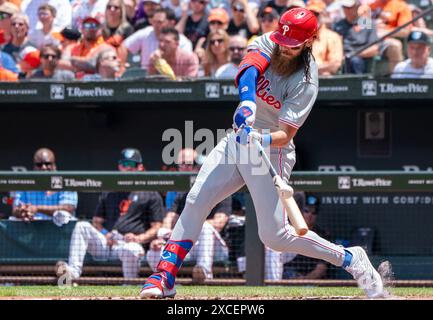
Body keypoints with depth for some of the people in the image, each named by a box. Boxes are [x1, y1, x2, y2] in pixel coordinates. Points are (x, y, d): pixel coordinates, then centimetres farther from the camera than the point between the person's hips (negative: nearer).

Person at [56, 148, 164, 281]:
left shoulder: (151, 195, 13)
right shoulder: (109, 193, 28)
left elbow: (156, 228, 6)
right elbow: (96, 221, 26)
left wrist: (139, 238, -14)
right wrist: (104, 234, 2)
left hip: (131, 244, -5)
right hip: (106, 243, 5)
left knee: (130, 250, -41)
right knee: (82, 226, -20)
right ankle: (73, 271, -36)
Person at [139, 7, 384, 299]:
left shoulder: (306, 82, -20)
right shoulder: (270, 43, -6)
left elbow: (286, 134, -23)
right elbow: (247, 70, -26)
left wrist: (261, 140, -44)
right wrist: (247, 103, -45)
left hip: (272, 152, -6)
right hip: (237, 141, 6)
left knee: (275, 236, -8)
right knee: (195, 202, -6)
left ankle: (350, 259, 7)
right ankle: (165, 276, -1)